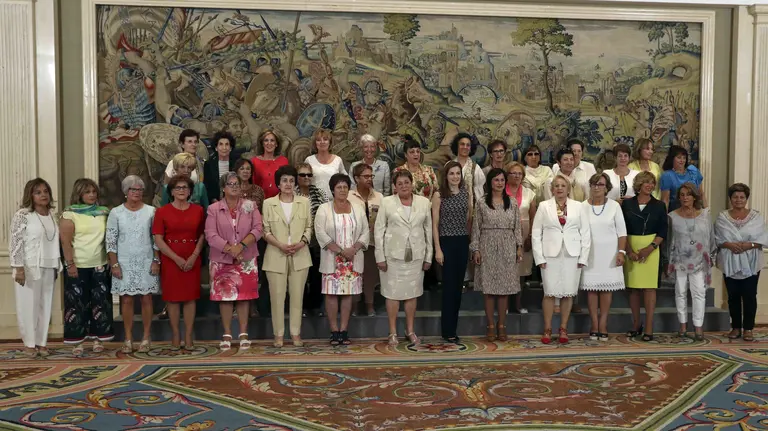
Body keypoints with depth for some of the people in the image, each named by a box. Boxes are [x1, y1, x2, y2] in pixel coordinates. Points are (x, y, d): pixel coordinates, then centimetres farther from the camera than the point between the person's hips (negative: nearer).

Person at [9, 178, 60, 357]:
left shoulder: (52, 215, 9)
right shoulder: (22, 215, -9)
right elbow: (15, 243, -12)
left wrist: (57, 266, 13)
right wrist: (19, 268, -16)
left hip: (48, 268, 5)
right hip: (29, 268, -5)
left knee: (45, 305, 8)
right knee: (29, 305, 2)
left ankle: (41, 342, 16)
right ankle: (29, 343, 14)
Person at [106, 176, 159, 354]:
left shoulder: (150, 211, 3)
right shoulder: (116, 213, 2)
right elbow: (110, 240, 1)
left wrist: (156, 261, -2)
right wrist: (114, 264, -5)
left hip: (146, 262, 0)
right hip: (124, 263, 0)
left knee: (146, 298, 1)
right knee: (126, 299, 2)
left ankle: (146, 338, 9)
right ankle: (128, 339, 11)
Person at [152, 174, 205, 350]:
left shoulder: (198, 210, 5)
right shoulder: (162, 212, -1)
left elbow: (202, 235, 5)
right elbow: (158, 240, -5)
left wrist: (194, 256, -9)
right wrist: (177, 258, -12)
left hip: (192, 260, 1)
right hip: (170, 260, -1)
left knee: (190, 297, 3)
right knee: (172, 297, 3)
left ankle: (188, 336, 10)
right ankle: (176, 335, 12)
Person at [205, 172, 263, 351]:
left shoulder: (250, 206, 4)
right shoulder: (213, 209, 1)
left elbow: (257, 229, -5)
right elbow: (211, 235, -7)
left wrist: (241, 245, -18)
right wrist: (230, 249, -17)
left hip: (246, 260, 0)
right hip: (222, 260, 0)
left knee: (244, 296, 3)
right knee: (225, 296, 3)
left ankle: (243, 334, 11)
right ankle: (227, 335, 13)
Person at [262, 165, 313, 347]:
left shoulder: (304, 202, 6)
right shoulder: (268, 203, 2)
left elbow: (309, 227, 7)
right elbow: (265, 230, 0)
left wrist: (302, 243, -11)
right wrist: (280, 245, -14)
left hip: (300, 256, 1)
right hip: (276, 256, -1)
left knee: (297, 295, 5)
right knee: (277, 296, 1)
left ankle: (296, 333, 14)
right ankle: (278, 334, 12)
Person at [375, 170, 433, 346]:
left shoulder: (424, 202, 5)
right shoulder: (387, 202, -1)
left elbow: (428, 230, 7)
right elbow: (379, 230, -1)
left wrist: (428, 257, 5)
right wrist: (380, 257, -6)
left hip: (416, 255, 2)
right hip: (393, 254, -2)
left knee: (412, 293, 8)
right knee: (393, 293, 3)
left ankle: (410, 331, 21)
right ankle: (393, 332, 14)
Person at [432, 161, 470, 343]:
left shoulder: (466, 193, 8)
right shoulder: (439, 195, -5)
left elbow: (468, 219, 13)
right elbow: (435, 224, -6)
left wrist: (471, 242, 7)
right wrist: (438, 249, -11)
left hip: (463, 242, 5)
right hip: (447, 242, -4)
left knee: (458, 285, 8)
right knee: (449, 285, -2)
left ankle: (452, 328, 18)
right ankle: (448, 331, 6)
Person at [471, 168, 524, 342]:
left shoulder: (513, 203, 7)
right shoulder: (482, 203, 1)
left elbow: (517, 227, 9)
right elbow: (476, 228, 1)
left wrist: (519, 246, 2)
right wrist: (475, 249, -3)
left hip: (507, 249, 2)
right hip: (488, 248, -2)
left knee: (505, 288, 4)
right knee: (489, 288, 1)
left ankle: (502, 326, 13)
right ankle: (490, 326, 10)